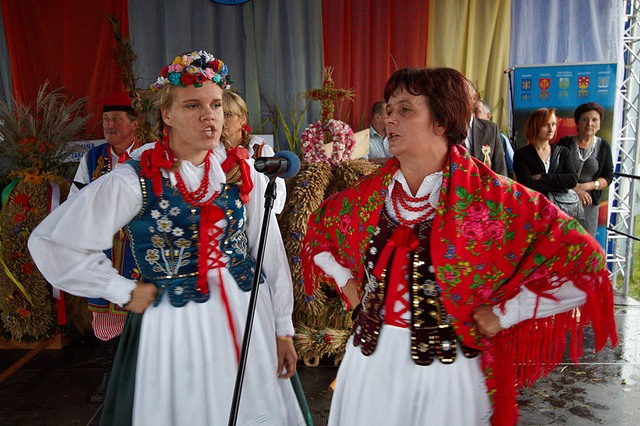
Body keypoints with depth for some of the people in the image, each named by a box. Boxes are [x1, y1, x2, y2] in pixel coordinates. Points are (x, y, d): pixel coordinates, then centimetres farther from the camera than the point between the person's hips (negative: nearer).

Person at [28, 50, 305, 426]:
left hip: (248, 317, 4)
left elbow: (270, 250, 2)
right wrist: (125, 292, -9)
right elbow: (51, 242, -9)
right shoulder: (134, 181, -13)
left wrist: (283, 329, 4)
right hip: (174, 326, -3)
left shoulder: (241, 172, -1)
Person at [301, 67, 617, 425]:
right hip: (370, 361, 4)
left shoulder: (491, 197, -13)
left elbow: (584, 263, -13)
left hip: (446, 370, -3)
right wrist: (346, 281, 7)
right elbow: (317, 230, 19)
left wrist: (503, 314, -12)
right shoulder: (369, 193, 0)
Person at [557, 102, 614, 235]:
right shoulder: (565, 143, 1)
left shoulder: (603, 146, 6)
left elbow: (608, 177, 5)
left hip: (589, 203, 2)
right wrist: (574, 189, -14)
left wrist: (586, 186, -12)